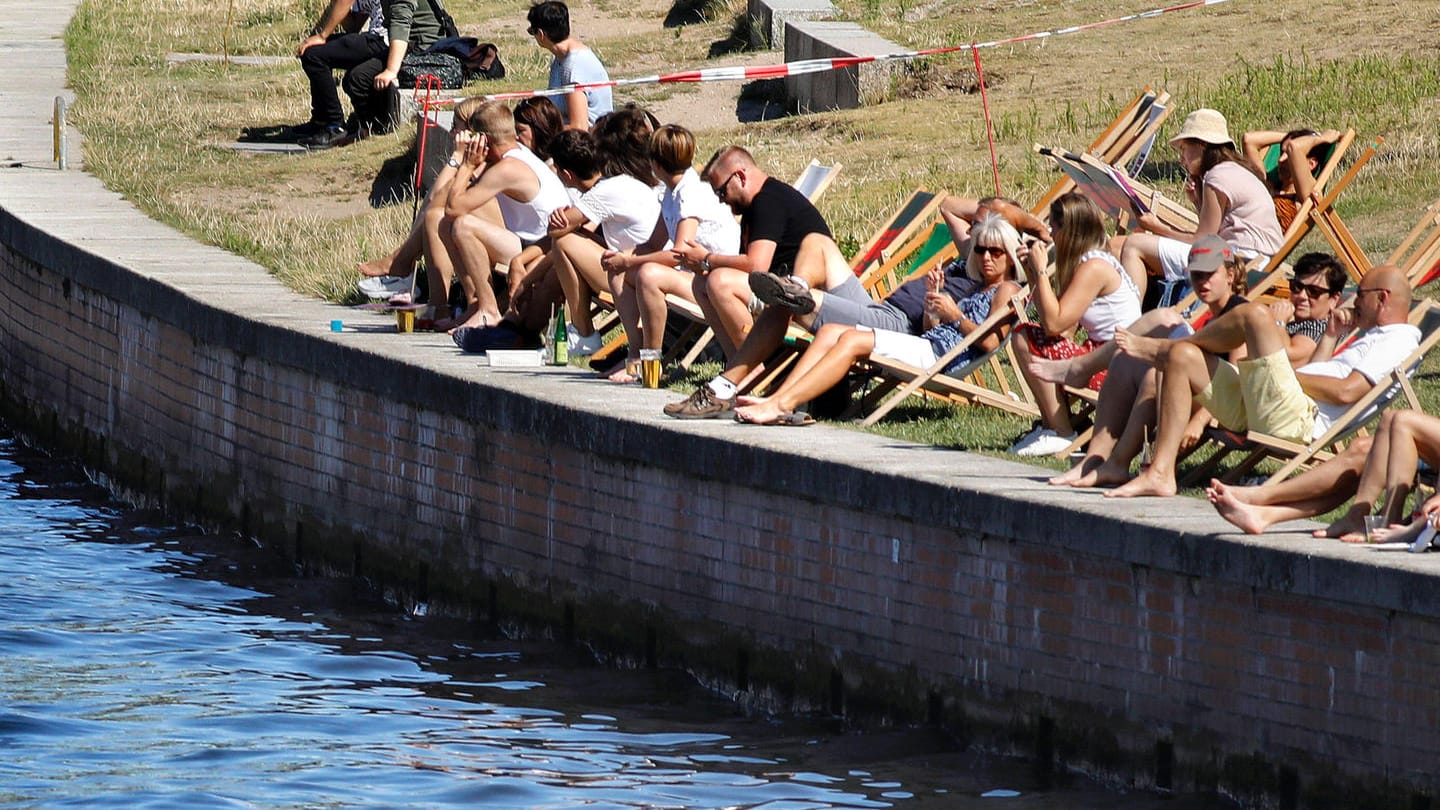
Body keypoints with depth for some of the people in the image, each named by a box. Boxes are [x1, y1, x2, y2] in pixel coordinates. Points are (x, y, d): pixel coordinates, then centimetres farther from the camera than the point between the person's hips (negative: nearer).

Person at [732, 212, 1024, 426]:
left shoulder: (1006, 291, 5)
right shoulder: (977, 288, 32)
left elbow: (990, 343, -12)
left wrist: (955, 315, -10)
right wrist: (933, 297, 12)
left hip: (939, 354, -10)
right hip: (927, 345, 10)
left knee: (852, 340, -25)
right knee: (830, 332, -6)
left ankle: (781, 406, -36)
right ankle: (775, 401, -24)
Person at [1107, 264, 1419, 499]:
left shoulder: (1399, 342, 0)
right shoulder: (1373, 339, 33)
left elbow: (1346, 392, -14)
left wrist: (1286, 373, -8)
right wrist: (1331, 336, 26)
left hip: (1296, 421, -11)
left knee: (1256, 315, -20)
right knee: (1182, 357, 5)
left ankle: (1162, 347, 6)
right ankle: (1160, 473, -6)